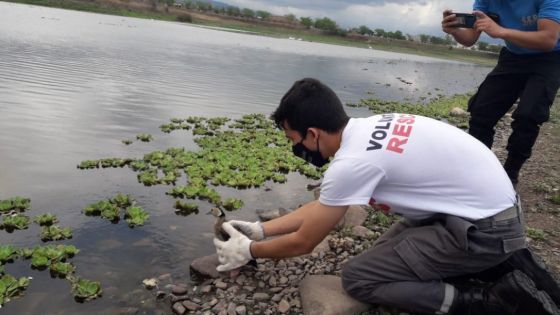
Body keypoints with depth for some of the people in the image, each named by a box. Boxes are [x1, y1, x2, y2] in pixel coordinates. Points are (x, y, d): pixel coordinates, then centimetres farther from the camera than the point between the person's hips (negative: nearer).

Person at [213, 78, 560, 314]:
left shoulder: (353, 161, -24)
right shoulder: (366, 130, 2)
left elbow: (302, 242, -10)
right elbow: (322, 207, 14)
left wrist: (249, 250, 8)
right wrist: (260, 228, 16)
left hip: (485, 231, -9)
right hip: (495, 209, 9)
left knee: (358, 277, -6)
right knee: (386, 253, 19)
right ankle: (498, 267, 13)